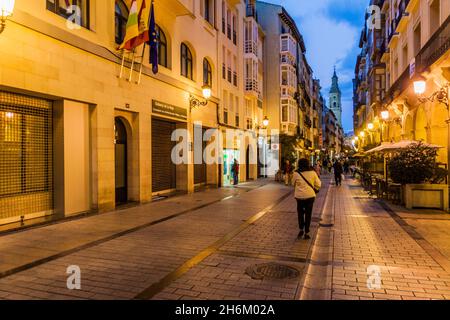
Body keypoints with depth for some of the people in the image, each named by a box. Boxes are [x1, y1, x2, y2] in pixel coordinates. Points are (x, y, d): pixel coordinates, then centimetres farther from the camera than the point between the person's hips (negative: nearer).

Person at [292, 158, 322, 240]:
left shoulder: (296, 173, -8)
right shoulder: (312, 173, -6)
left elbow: (293, 183, 7)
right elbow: (318, 184, 0)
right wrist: (315, 189, 19)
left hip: (300, 196, 0)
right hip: (310, 196, 0)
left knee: (300, 213, 19)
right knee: (308, 214, 10)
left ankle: (301, 229, 14)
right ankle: (306, 233, 13)